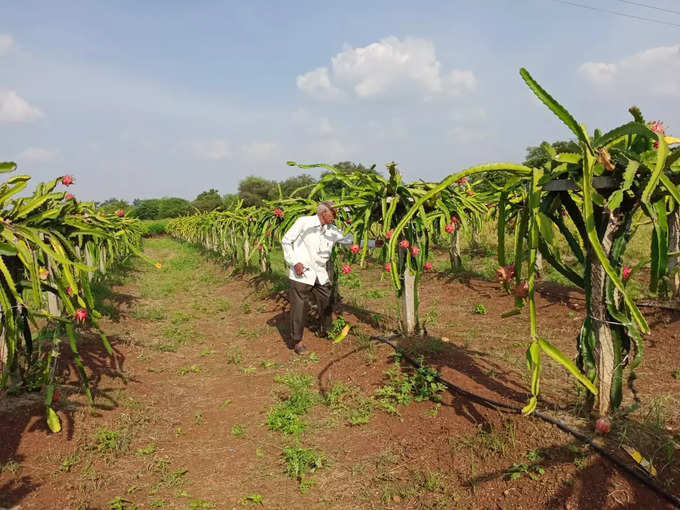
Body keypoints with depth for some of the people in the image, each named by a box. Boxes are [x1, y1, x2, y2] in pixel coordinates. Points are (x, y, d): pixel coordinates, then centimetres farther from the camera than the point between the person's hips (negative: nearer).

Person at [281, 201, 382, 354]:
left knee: (326, 305, 12)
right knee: (298, 307, 0)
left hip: (321, 275, 5)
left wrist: (374, 243, 6)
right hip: (301, 274, -5)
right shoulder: (303, 222, -8)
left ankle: (325, 332, 37)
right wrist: (294, 262, -11)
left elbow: (351, 240, 11)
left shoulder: (333, 231, 6)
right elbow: (285, 241, -3)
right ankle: (297, 340, 15)